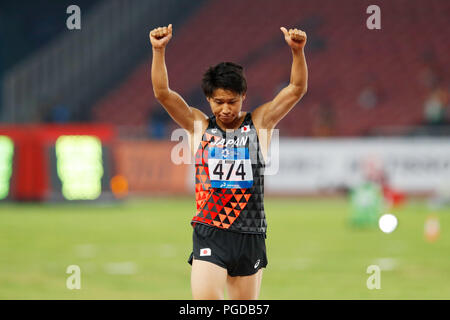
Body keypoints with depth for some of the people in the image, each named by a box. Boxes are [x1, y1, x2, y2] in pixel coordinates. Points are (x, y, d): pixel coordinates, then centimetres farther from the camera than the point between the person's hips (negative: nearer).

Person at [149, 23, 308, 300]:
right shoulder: (199, 125, 6)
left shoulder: (259, 123, 6)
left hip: (250, 236, 2)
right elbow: (163, 93, -4)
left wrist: (298, 51, -18)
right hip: (209, 234, -1)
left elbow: (297, 89, -2)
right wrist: (159, 51, -18)